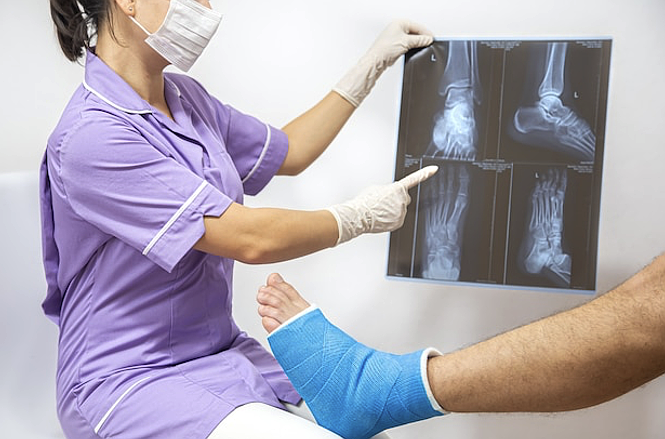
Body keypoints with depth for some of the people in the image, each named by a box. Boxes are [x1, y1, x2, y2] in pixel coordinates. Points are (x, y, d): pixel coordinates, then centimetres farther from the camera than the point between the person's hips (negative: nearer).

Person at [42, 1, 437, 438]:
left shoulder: (185, 97, 4)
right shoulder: (90, 137, -21)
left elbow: (288, 152, 19)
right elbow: (251, 239, -21)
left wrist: (374, 63, 20)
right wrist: (361, 216, -6)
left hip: (223, 354, 7)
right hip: (127, 380, -7)